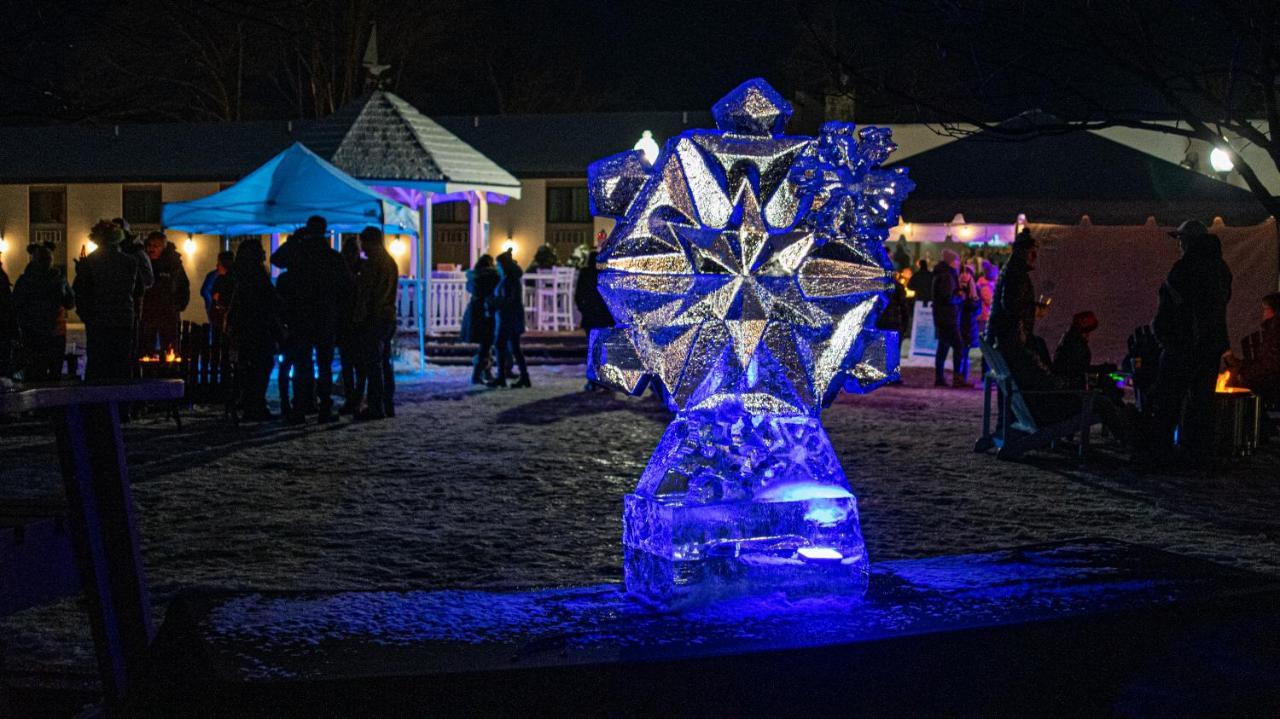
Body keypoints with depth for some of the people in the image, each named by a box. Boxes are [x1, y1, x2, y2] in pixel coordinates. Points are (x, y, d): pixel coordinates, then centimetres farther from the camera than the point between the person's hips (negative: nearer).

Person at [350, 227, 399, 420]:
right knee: (385, 363, 13)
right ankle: (388, 406, 15)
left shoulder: (372, 263, -12)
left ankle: (376, 408, -10)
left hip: (373, 319, -9)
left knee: (372, 364, -8)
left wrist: (358, 317, -8)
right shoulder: (391, 261, 16)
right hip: (389, 318, 9)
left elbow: (364, 293, -15)